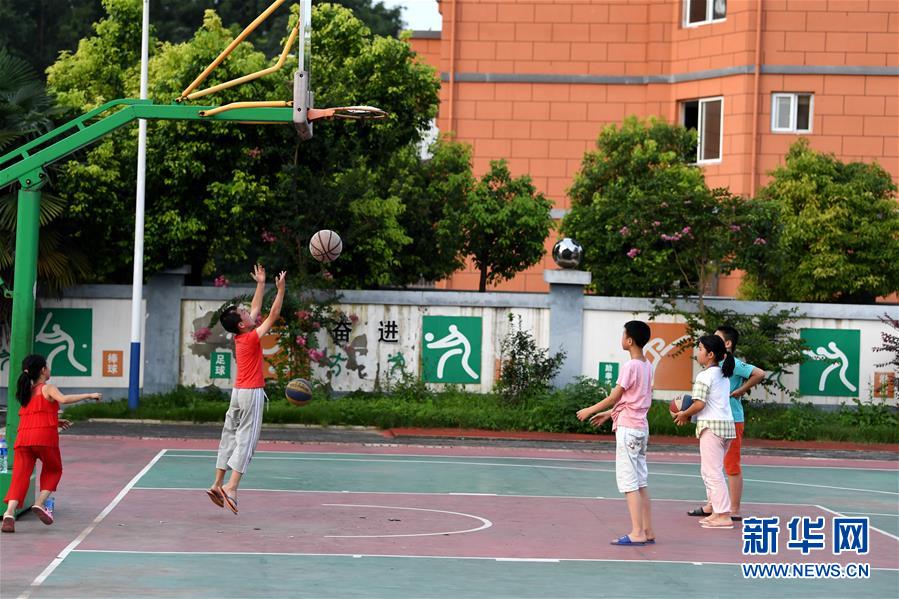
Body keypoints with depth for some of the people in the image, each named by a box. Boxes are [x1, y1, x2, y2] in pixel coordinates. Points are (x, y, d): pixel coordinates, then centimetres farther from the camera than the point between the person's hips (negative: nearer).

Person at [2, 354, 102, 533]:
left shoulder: (26, 392, 22)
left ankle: (9, 513, -22)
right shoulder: (48, 389, 3)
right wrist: (89, 395, -11)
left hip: (23, 438, 4)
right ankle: (40, 504, 1)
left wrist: (56, 423, 32)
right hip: (44, 438, -4)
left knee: (20, 476, -3)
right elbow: (63, 399, -17)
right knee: (53, 470, 19)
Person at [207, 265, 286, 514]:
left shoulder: (241, 336, 7)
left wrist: (261, 284, 23)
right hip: (252, 392, -8)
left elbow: (256, 309, 19)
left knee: (230, 436, 9)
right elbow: (273, 315, -16)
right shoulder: (251, 338, -14)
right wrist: (281, 290, -11)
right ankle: (231, 487, -15)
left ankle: (218, 484, 8)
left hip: (239, 391, 8)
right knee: (246, 439, -8)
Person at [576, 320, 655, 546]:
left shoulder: (630, 366, -16)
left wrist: (590, 410, 1)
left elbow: (614, 397, -12)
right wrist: (608, 413, 23)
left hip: (627, 428, -9)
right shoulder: (647, 366, 10)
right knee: (641, 481, 11)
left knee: (629, 482, -7)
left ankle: (637, 533, -11)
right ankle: (648, 531, 12)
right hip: (641, 427, 9)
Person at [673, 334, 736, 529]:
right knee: (709, 471, 18)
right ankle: (717, 511, 18)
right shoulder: (723, 376, 16)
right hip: (727, 424, 9)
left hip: (711, 426, -9)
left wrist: (684, 414, -1)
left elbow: (699, 404, -18)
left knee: (713, 472, -7)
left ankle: (724, 515, -9)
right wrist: (689, 415, 15)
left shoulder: (705, 376, -12)